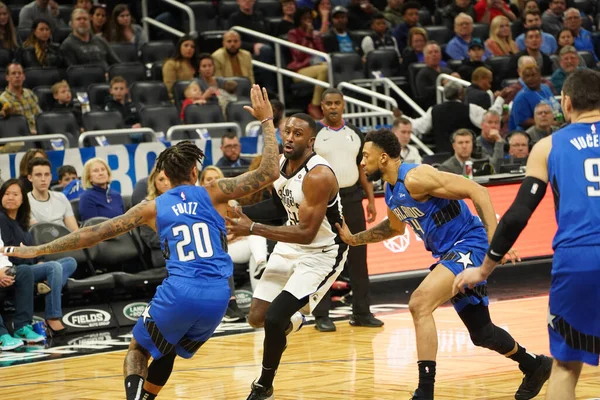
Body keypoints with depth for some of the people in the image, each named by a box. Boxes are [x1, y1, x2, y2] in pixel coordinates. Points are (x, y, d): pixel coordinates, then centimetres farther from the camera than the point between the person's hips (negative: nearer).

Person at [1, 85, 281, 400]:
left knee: (138, 350, 20)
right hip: (218, 296, 2)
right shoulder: (213, 193, 9)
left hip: (179, 294, -2)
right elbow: (269, 173, 5)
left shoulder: (154, 208, 10)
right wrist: (266, 120, 15)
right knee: (167, 352, 27)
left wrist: (38, 250, 17)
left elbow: (95, 234, 10)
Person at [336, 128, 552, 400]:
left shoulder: (415, 177, -20)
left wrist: (494, 238, -31)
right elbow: (395, 226, 31)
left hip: (468, 245, -10)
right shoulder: (390, 190, 8)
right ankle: (535, 367, 42)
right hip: (449, 254, 10)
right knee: (481, 333, 18)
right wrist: (354, 239, 23)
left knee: (419, 303, -26)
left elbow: (477, 191, -23)